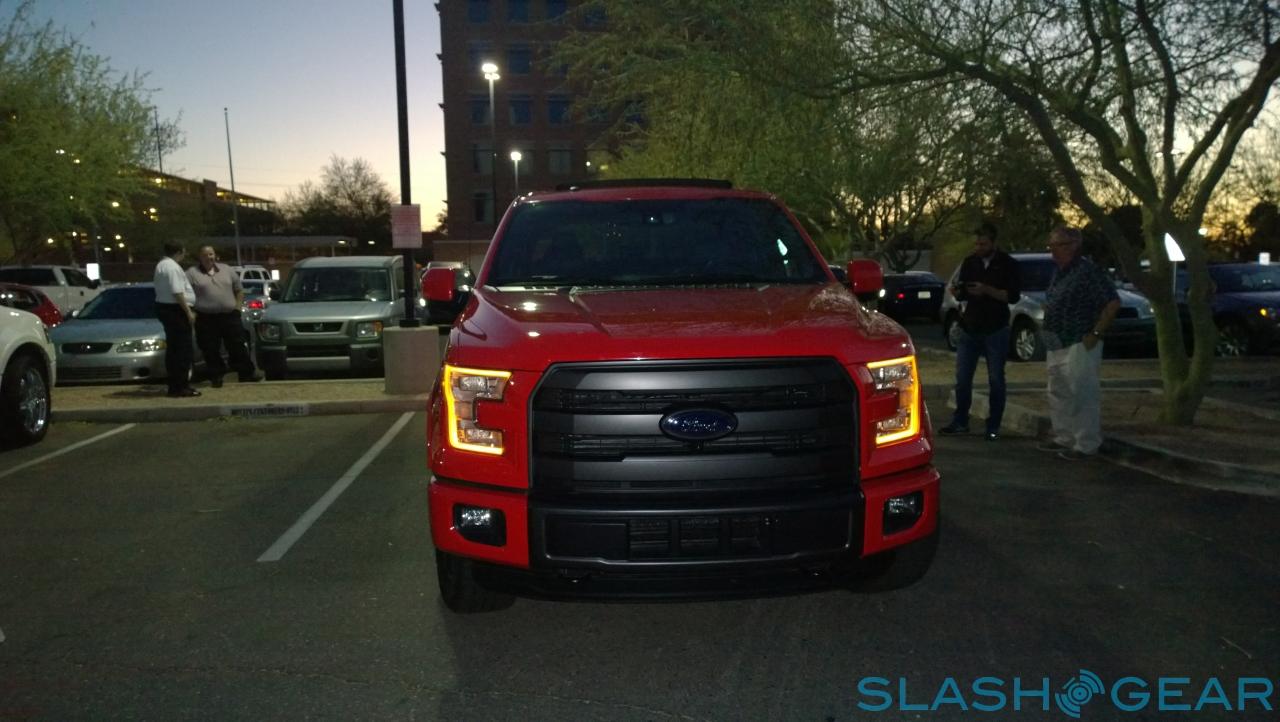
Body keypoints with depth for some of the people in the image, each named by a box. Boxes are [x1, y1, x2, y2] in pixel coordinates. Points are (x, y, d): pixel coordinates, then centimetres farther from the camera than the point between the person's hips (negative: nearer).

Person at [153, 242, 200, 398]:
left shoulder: (161, 265, 17)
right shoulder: (173, 267, -16)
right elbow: (177, 292, -23)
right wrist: (188, 312, -19)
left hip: (163, 307, 11)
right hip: (175, 309, -11)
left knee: (173, 348, 14)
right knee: (182, 349, -7)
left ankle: (174, 386, 20)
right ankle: (180, 387, -7)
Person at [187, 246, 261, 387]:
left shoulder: (227, 270, 12)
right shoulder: (192, 273, 3)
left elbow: (239, 290, 17)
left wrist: (238, 306, 7)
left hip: (230, 316, 2)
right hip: (206, 319, -2)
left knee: (237, 346, 5)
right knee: (211, 351, 1)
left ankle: (247, 373, 13)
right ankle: (216, 376, 11)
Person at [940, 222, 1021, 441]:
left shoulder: (1007, 264, -3)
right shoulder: (969, 262, 7)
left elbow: (1013, 296, -11)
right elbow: (962, 295, 9)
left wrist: (987, 290, -24)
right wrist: (956, 291, -13)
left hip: (996, 330, -3)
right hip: (970, 328, 3)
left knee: (996, 380, 3)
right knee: (962, 377, 4)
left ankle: (993, 426, 12)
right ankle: (960, 422, 15)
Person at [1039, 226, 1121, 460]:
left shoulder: (1087, 271, -15)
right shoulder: (1059, 271, 12)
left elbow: (1113, 302, -17)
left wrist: (1096, 333, -18)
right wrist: (1048, 340, 16)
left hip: (1079, 347, -9)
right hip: (1057, 346, 9)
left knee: (1082, 397, -4)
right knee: (1059, 395, 15)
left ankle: (1086, 445, 3)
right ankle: (1063, 438, 26)